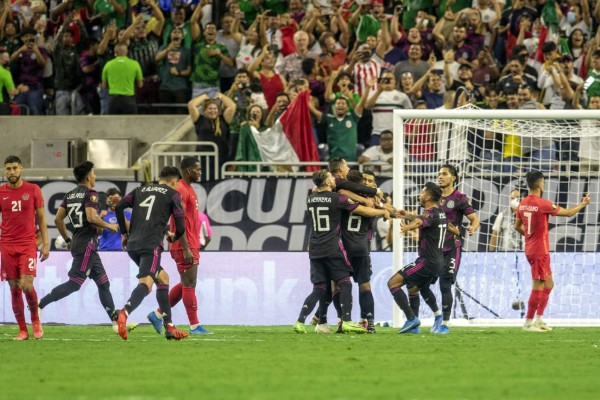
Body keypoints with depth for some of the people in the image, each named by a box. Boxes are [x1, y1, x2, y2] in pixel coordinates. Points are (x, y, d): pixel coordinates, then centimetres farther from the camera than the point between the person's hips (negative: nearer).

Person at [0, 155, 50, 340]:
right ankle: (22, 330, 8)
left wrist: (45, 243, -1)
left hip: (28, 245, -2)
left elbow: (41, 218, 6)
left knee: (26, 286, -14)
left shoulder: (33, 190, 2)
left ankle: (35, 319, 12)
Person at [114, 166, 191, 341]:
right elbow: (181, 227, 5)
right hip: (151, 245, -7)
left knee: (163, 278, 21)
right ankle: (124, 312, -50)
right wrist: (174, 237, 28)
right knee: (146, 282, -20)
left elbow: (119, 207, 9)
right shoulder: (173, 194, 9)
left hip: (132, 245, 7)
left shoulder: (140, 190, 22)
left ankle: (169, 327, 19)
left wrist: (124, 233, 17)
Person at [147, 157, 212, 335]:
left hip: (191, 245, 10)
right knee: (189, 284, -6)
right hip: (185, 246, -10)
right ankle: (194, 326, -4)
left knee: (186, 284, 13)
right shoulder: (181, 191, -14)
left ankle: (158, 315, 19)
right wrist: (186, 248, -22)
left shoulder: (189, 190, 17)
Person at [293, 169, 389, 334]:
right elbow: (365, 211, 0)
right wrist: (384, 212, 15)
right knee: (345, 284, 0)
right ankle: (346, 322, -10)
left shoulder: (311, 199, 9)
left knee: (318, 289, 8)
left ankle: (300, 322, -4)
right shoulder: (337, 198, -7)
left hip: (315, 250, 6)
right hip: (332, 249, -6)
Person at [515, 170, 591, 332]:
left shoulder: (523, 204, 5)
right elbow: (568, 213, -8)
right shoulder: (543, 204, -18)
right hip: (540, 251, -8)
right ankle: (528, 323, 2)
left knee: (548, 284, 17)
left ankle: (539, 319, 18)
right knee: (538, 287, -2)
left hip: (530, 250, 8)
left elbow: (517, 227, 14)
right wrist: (583, 204, 8)